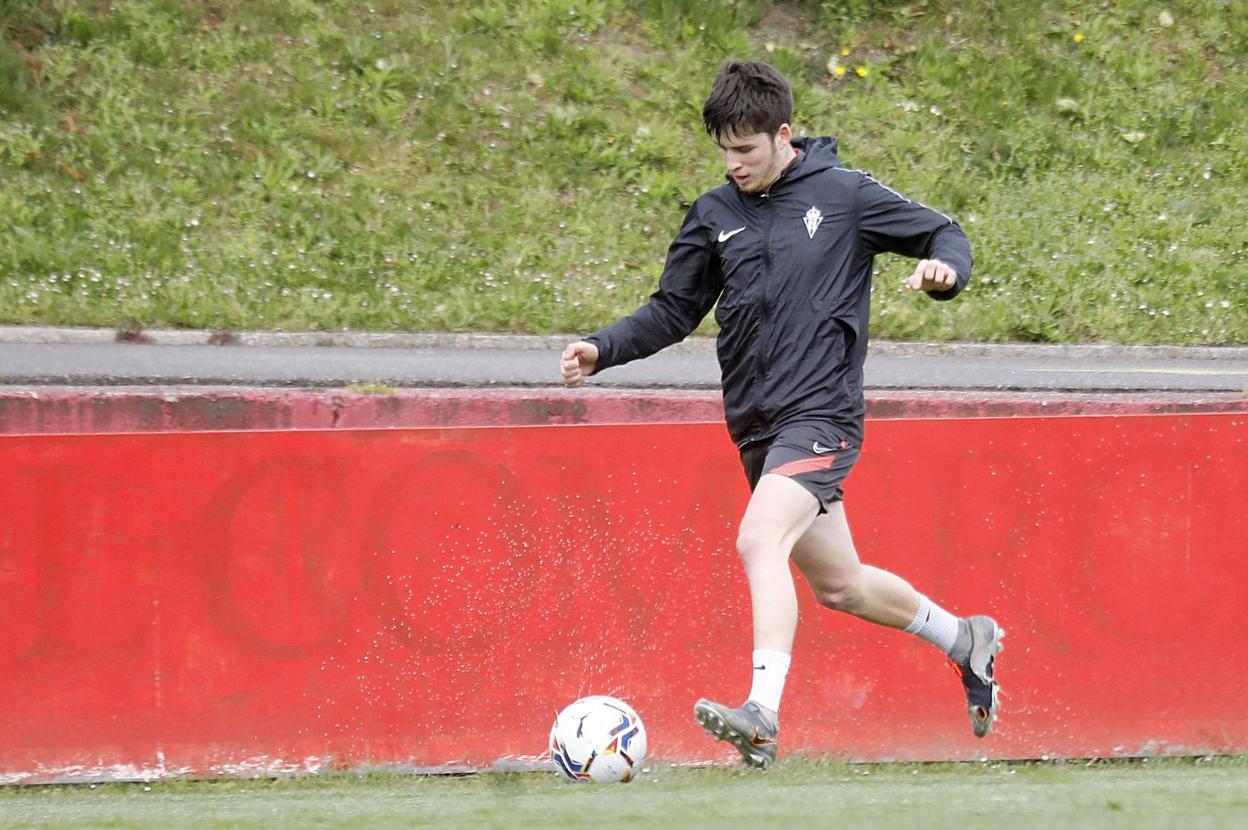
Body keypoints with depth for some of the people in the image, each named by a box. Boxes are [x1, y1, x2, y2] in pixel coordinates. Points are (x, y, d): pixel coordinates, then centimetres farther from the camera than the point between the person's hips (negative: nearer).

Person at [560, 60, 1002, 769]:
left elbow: (944, 234, 5)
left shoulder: (844, 195, -2)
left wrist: (944, 269, -18)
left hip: (821, 412, -6)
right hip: (757, 425, 6)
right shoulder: (714, 216, 9)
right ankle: (967, 640, 39)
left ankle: (763, 716, -35)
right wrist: (603, 350, 0)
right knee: (837, 584, 16)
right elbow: (673, 312, 15)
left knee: (761, 542, -27)